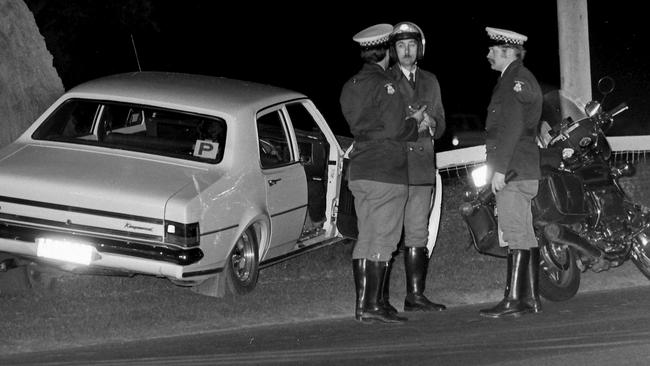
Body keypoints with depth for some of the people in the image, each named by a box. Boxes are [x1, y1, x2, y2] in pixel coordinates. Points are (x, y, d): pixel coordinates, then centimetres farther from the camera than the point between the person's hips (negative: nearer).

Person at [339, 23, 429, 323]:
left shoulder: (350, 87, 13)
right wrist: (414, 123, 4)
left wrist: (409, 125, 14)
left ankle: (363, 303, 13)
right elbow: (394, 130, -17)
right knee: (383, 240, -5)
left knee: (365, 239, 11)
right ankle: (373, 304, -7)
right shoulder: (384, 85, -13)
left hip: (359, 172, 8)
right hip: (386, 173, -8)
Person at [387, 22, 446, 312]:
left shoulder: (430, 82, 18)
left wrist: (431, 124, -3)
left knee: (418, 235, 6)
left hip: (422, 168, 5)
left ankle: (415, 295, 9)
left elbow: (440, 126, 21)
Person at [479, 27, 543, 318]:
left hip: (512, 172, -11)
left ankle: (513, 300, -15)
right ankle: (531, 297, 11)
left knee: (516, 236, -12)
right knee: (525, 235, 10)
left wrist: (500, 169, -20)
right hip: (523, 171, 11)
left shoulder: (516, 78, -10)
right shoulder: (518, 78, 23)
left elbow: (511, 127, -18)